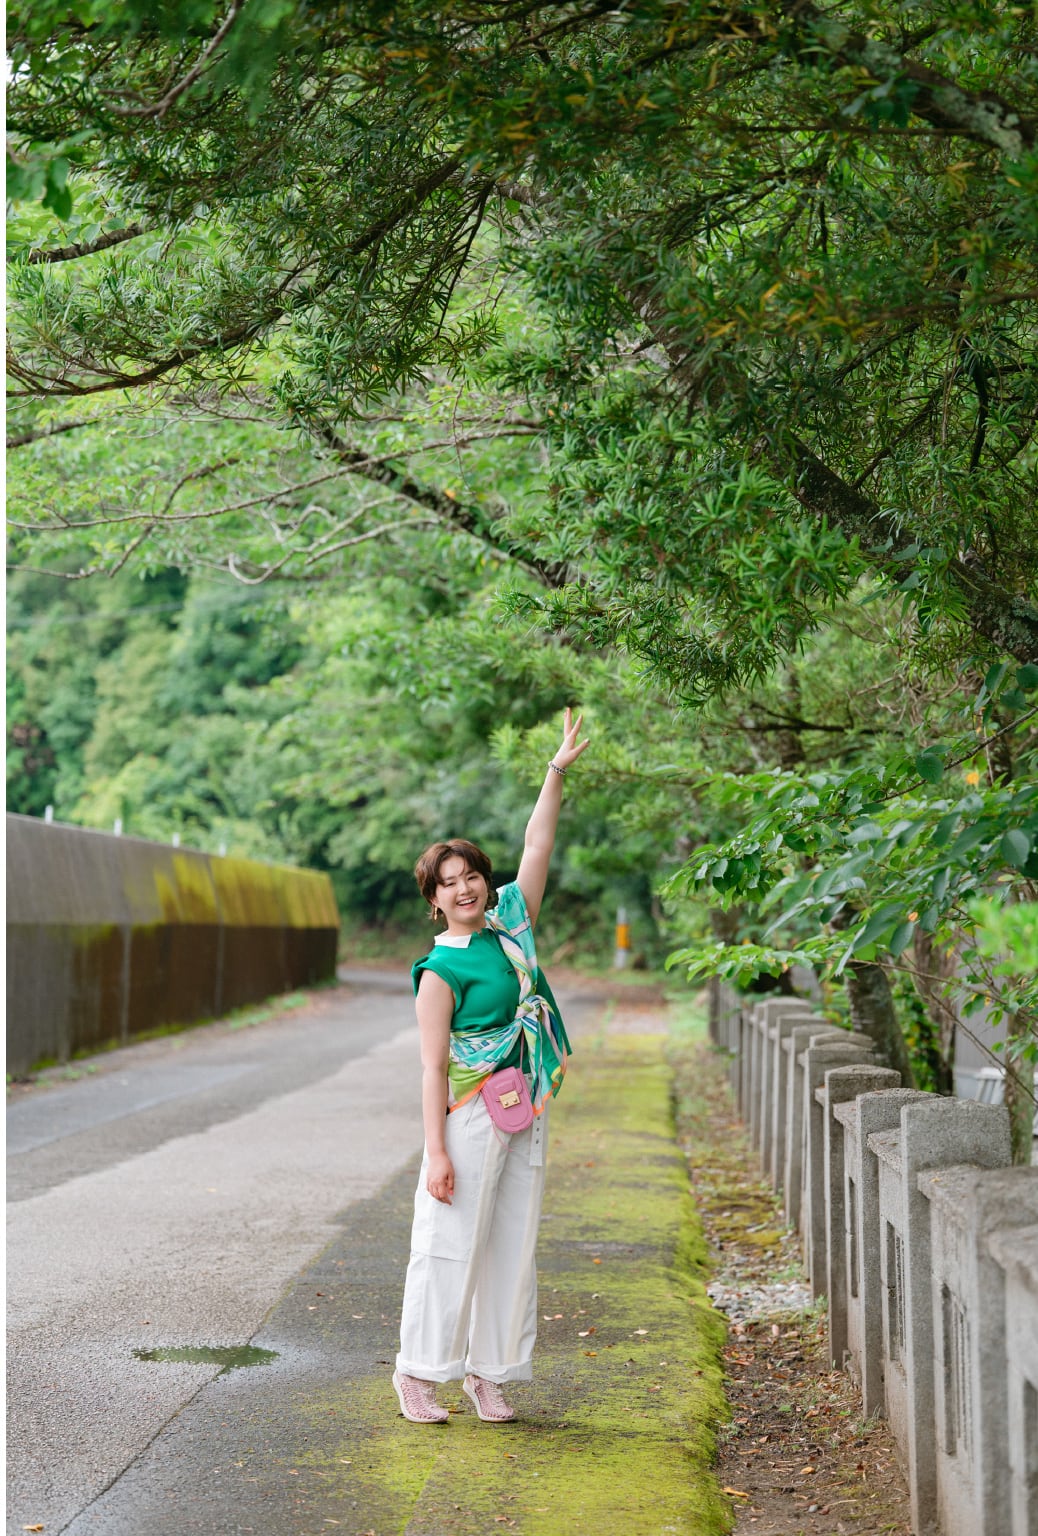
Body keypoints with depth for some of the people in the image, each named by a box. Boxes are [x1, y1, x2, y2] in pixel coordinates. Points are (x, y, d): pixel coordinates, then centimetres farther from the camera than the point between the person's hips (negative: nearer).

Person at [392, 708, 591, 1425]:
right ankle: (417, 1371, 11)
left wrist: (558, 771, 1)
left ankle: (488, 1371, 18)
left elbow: (538, 846, 8)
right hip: (469, 1116, -6)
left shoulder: (511, 921, 8)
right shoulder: (441, 969, -9)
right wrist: (436, 1151, -17)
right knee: (451, 1243, -1)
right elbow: (434, 1067, -12)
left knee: (513, 1243, 9)